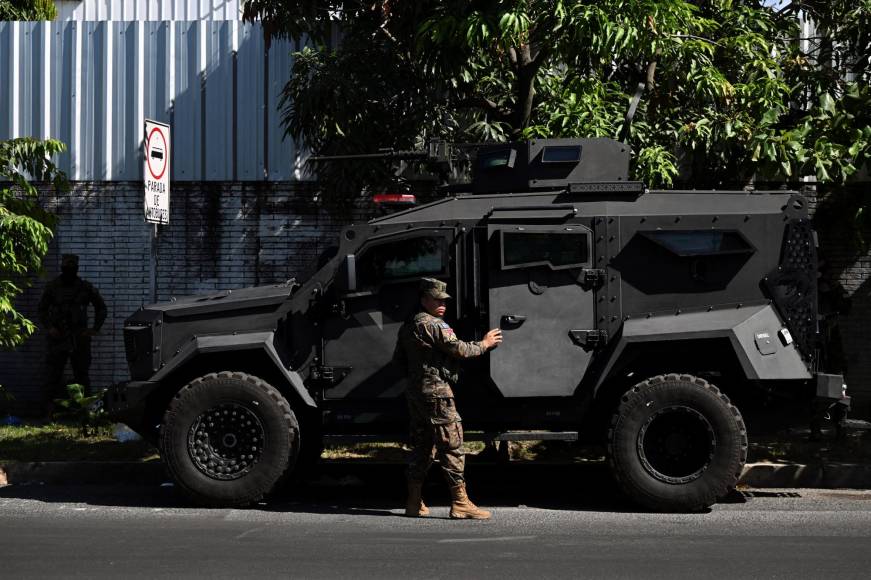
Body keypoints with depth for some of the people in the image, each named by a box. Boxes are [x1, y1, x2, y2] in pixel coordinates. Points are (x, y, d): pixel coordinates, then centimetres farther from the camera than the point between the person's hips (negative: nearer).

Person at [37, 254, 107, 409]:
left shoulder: (86, 287, 3)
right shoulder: (52, 287, 3)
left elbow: (101, 307, 13)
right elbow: (42, 309, 10)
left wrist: (95, 328, 3)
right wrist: (49, 327, -5)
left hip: (79, 337, 0)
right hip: (57, 337, 0)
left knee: (81, 373, 4)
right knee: (53, 373, -2)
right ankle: (54, 405, 3)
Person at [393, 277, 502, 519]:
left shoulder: (407, 326, 16)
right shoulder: (433, 325, -12)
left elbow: (398, 358, 23)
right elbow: (459, 349, -15)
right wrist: (484, 344, -1)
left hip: (415, 391, 9)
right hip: (436, 391, -9)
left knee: (421, 445, 13)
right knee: (451, 444, -8)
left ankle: (414, 502, 14)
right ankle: (460, 502, -11)